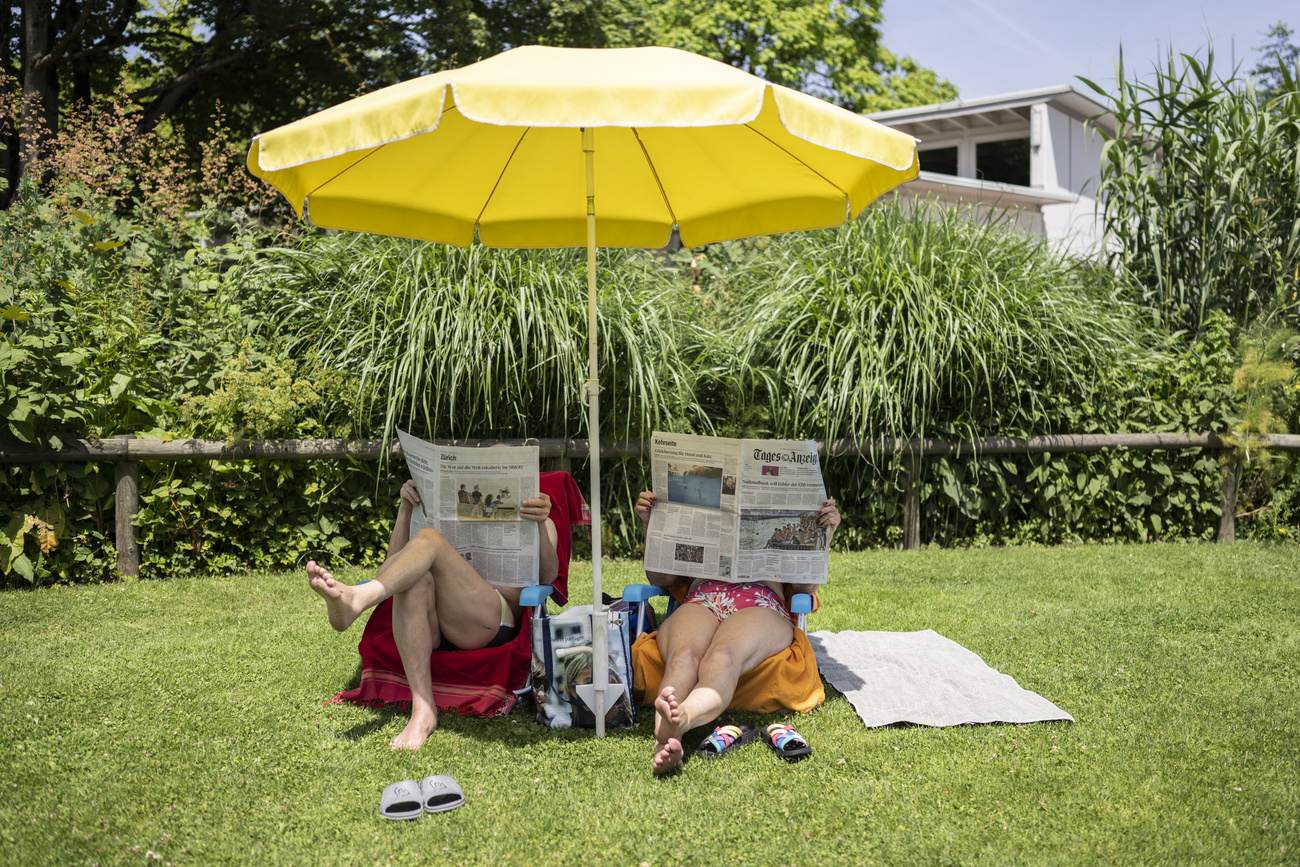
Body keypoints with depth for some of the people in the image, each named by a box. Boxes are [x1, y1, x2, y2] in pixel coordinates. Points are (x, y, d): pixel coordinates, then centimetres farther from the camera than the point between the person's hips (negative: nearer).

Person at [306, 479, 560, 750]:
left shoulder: (539, 523, 26)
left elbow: (547, 575, 2)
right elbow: (396, 563, 22)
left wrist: (539, 525, -17)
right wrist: (405, 508, 8)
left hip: (490, 622, -3)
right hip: (434, 628, 3)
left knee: (428, 540, -24)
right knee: (414, 579, -32)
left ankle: (355, 600, -53)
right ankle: (422, 709, -40)